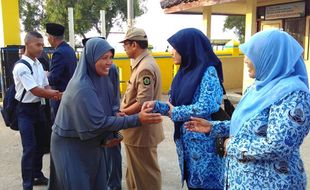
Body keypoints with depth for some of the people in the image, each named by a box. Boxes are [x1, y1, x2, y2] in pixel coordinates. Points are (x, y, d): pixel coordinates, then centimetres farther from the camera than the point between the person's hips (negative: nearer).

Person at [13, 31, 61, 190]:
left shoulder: (38, 64, 6)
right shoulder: (21, 67, -19)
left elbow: (46, 86, 8)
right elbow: (35, 91, -23)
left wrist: (54, 94, -13)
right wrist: (56, 94, -17)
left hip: (38, 107, 8)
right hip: (25, 110, -8)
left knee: (40, 145, 17)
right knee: (29, 148, -5)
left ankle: (37, 175, 34)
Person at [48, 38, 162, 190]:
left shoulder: (97, 79, -2)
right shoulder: (82, 87, -27)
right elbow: (99, 122, -28)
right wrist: (136, 120, -30)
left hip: (90, 144, 7)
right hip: (72, 147, -7)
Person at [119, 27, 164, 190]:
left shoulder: (145, 68, -21)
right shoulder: (141, 63, 10)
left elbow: (142, 104, -26)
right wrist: (123, 111, 4)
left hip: (142, 131, -10)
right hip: (137, 130, 10)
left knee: (146, 174, 7)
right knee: (136, 170, 22)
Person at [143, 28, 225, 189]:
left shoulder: (208, 72, -14)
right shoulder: (184, 72, 9)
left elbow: (204, 108, -25)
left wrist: (175, 112, -13)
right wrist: (157, 106, -4)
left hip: (203, 141, -7)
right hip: (185, 140, 8)